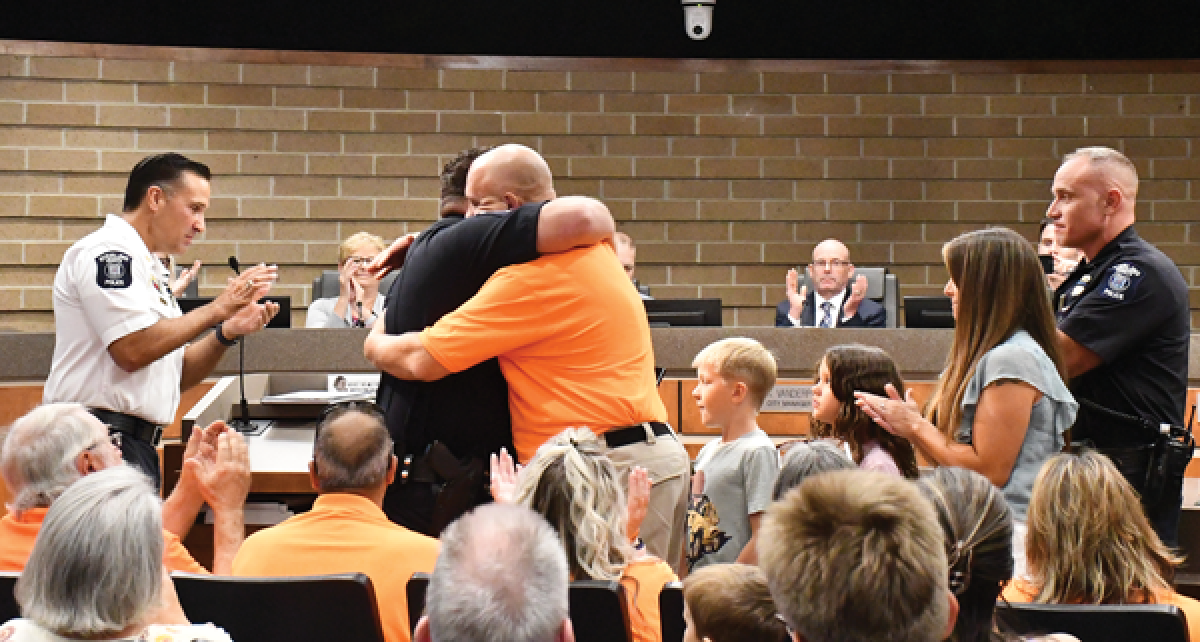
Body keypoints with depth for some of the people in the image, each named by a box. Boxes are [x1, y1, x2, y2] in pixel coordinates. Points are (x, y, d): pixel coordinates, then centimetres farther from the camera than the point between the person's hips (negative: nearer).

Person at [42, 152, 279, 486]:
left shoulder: (151, 270, 21)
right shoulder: (108, 250, -8)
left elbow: (176, 376, 19)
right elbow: (134, 350, -21)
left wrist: (226, 333, 2)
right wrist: (217, 309, -13)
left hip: (138, 445, 9)